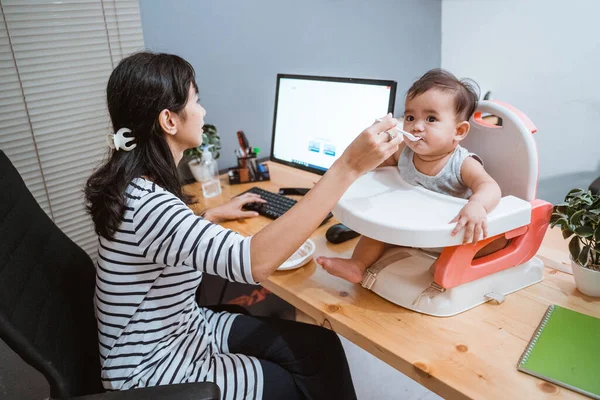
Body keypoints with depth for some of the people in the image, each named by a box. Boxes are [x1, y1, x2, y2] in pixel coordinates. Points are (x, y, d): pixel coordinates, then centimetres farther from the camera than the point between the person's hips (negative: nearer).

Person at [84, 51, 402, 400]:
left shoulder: (140, 183, -1)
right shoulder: (144, 203, -32)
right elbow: (254, 261, -45)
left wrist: (216, 215, 17)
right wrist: (348, 167, -43)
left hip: (184, 330, 8)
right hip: (155, 372, -8)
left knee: (321, 347, 3)